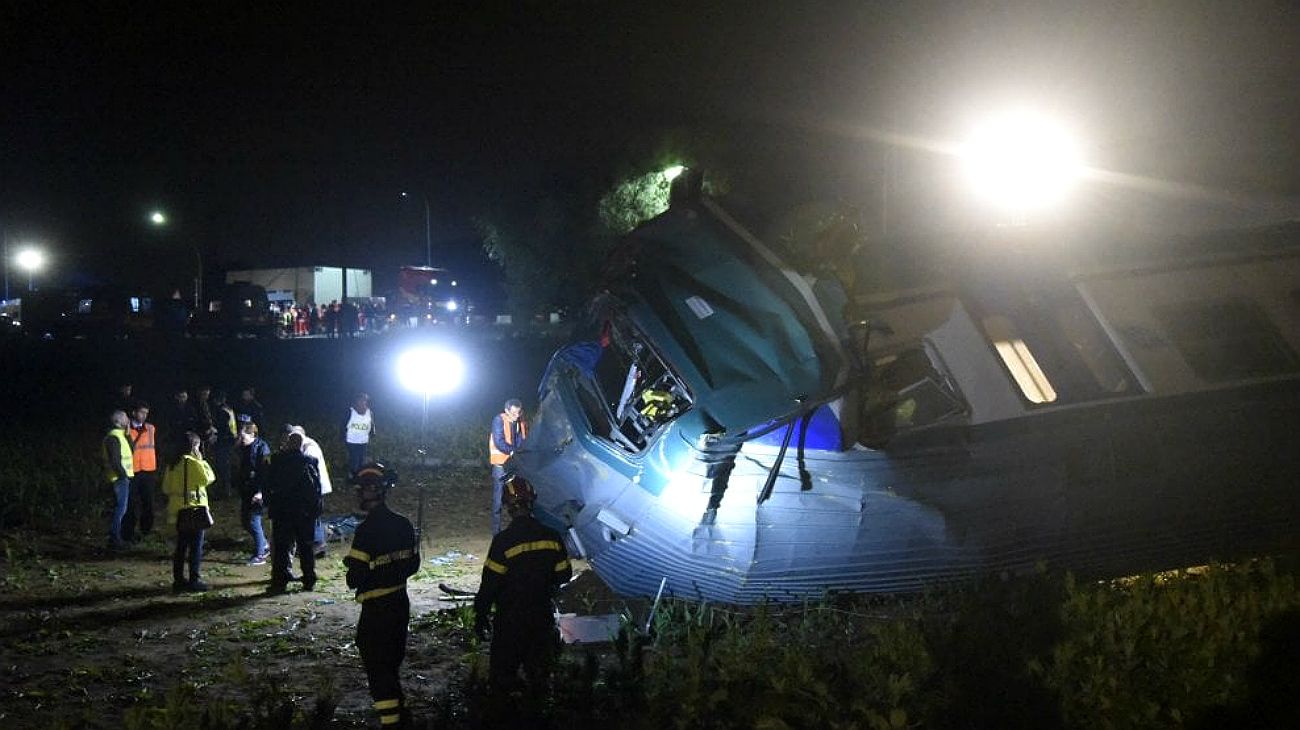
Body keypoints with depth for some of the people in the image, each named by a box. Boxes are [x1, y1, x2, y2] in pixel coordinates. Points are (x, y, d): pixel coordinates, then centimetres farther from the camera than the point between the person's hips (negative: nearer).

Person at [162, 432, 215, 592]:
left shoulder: (172, 464, 7)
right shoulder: (194, 462, -16)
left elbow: (166, 487, 11)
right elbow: (208, 478, -15)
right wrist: (202, 461, -8)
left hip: (177, 511, 7)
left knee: (181, 546, 12)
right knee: (196, 546, 0)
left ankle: (178, 579, 15)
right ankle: (194, 580, 0)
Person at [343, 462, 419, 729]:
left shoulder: (367, 530, -21)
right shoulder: (403, 524, 1)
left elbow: (355, 579, -20)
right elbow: (413, 565, 10)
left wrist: (351, 566, 0)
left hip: (376, 609, -7)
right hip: (401, 603, 7)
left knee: (378, 668, 2)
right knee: (392, 664, 21)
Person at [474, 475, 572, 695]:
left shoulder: (503, 540, -19)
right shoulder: (551, 536, -4)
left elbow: (489, 583, -15)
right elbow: (563, 576, 5)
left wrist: (480, 615, -4)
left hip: (511, 620, -5)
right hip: (542, 617, 5)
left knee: (503, 676, 7)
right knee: (538, 672, 19)